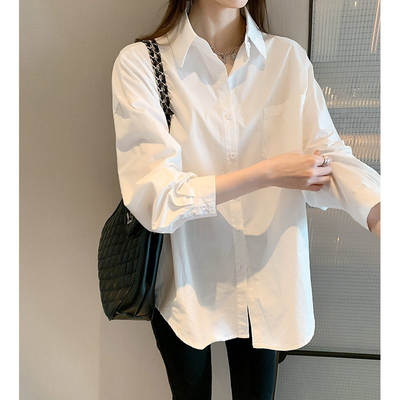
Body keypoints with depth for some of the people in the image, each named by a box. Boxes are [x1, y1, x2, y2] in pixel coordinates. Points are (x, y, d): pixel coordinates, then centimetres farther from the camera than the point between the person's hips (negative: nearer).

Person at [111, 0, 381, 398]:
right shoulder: (139, 63, -12)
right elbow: (154, 197, -20)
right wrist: (269, 173, -20)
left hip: (266, 280, 3)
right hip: (184, 281, -2)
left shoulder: (289, 58, -2)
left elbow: (330, 155, -13)